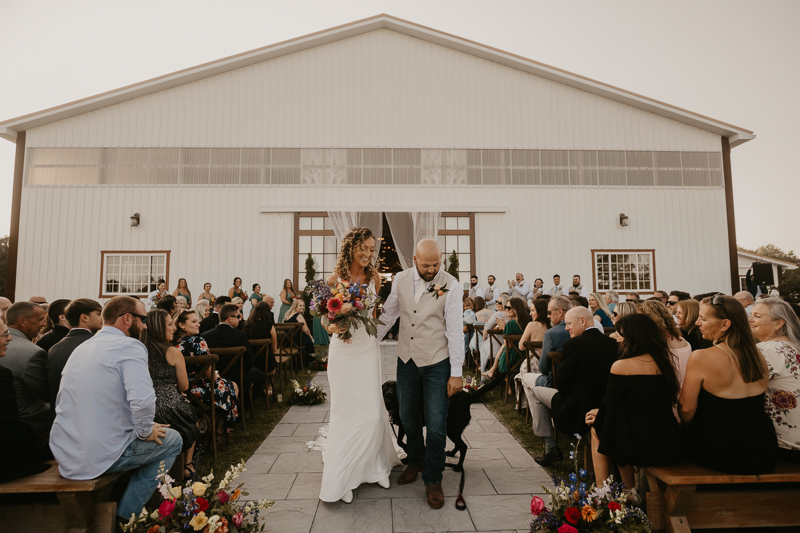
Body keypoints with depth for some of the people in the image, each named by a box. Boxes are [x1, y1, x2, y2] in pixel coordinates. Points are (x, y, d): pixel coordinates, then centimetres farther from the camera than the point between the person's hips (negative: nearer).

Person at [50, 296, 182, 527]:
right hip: (102, 455, -8)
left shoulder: (81, 348, 10)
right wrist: (145, 432, -11)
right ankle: (125, 514, 9)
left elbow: (60, 403, 18)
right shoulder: (129, 346, -15)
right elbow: (142, 400, -30)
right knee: (172, 440, 11)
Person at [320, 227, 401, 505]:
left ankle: (372, 466, 29)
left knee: (372, 412, 6)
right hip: (343, 351, -2)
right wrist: (334, 327, -20)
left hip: (368, 349, 2)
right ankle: (340, 477, 23)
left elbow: (378, 313, 10)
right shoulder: (335, 279, -6)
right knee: (346, 413, 6)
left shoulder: (374, 278, 1)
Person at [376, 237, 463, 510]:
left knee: (436, 425, 1)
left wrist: (456, 373, -12)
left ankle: (433, 480, 23)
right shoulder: (401, 280, -4)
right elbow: (387, 314, 8)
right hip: (406, 360, 4)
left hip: (437, 364, -4)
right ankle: (416, 461, 44)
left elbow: (455, 331, -13)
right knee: (408, 418, 18)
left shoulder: (450, 286, -14)